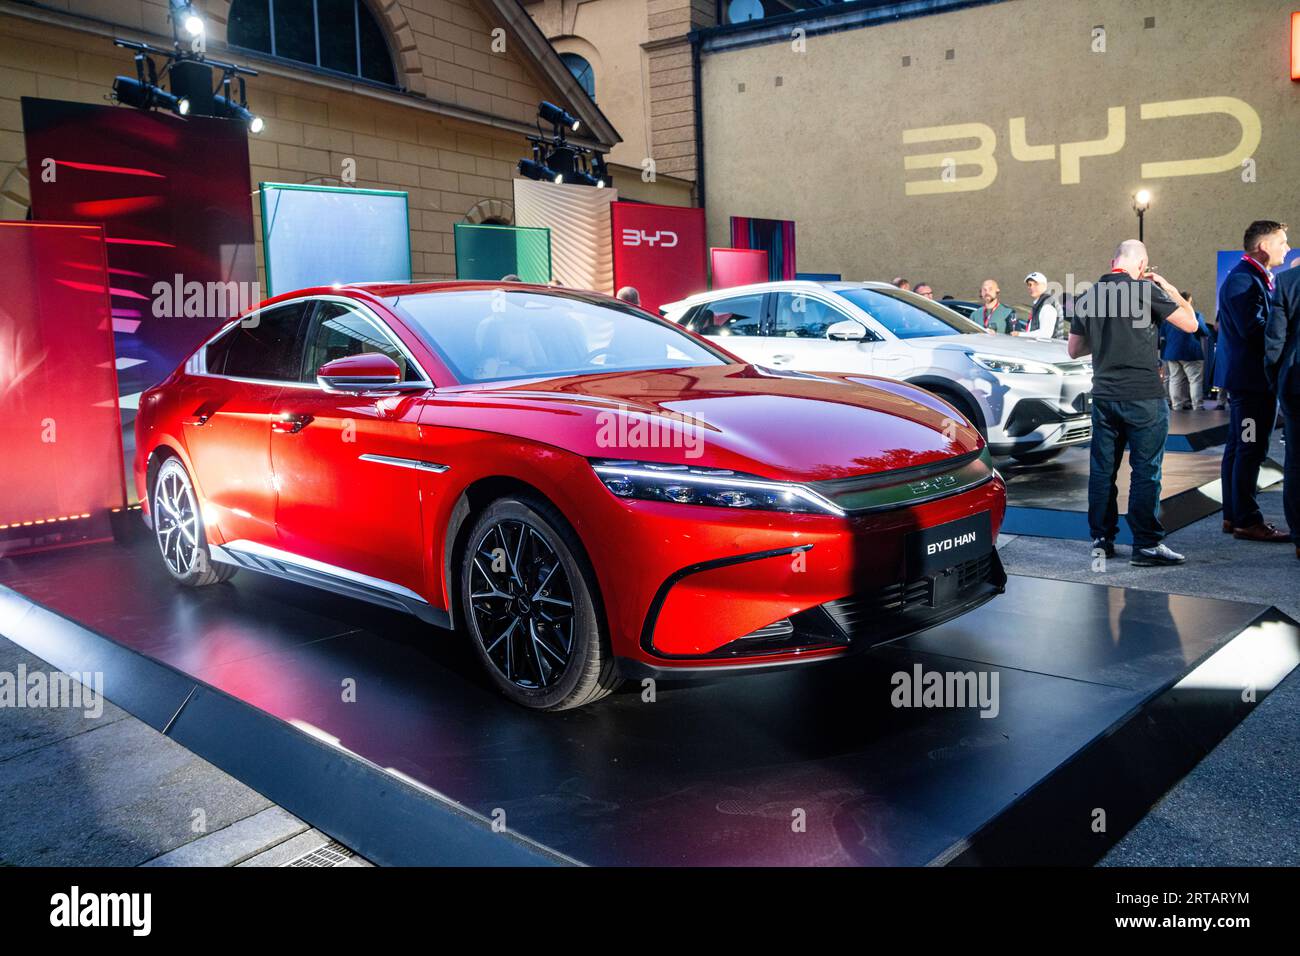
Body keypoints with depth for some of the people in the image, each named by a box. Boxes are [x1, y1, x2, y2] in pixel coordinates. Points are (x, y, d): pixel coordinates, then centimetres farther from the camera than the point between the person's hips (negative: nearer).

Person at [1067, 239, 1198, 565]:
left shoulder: (1086, 297, 7)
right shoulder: (1145, 290, -9)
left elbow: (1074, 349, 15)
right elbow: (1190, 323, -4)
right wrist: (1168, 288, 7)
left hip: (1103, 396, 5)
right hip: (1143, 396, -5)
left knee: (1102, 469, 11)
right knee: (1145, 471, 0)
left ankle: (1101, 539, 17)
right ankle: (1146, 545, 3)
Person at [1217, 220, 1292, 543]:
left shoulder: (1256, 278, 18)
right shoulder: (1243, 279, -14)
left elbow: (1264, 323, 18)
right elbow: (1253, 328, -23)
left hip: (1249, 379, 11)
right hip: (1253, 379, -11)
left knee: (1238, 448, 13)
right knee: (1250, 449, -7)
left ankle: (1233, 516, 20)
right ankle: (1247, 521, -2)